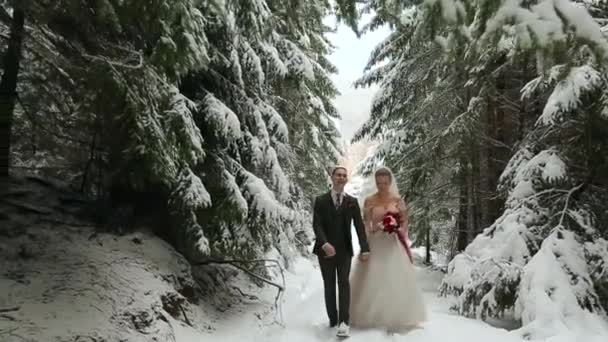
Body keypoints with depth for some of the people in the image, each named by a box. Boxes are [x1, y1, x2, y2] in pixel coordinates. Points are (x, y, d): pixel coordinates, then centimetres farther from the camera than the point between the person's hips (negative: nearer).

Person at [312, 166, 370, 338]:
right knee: (329, 285, 9)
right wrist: (325, 243, -25)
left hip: (344, 250, 0)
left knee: (344, 283, -10)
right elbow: (317, 225, -9)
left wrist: (364, 248, -10)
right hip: (325, 249, 0)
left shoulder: (352, 201, 5)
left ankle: (344, 321, -11)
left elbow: (359, 226, 0)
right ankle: (332, 318, 21)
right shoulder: (320, 200, 0)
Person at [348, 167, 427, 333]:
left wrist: (398, 230, -14)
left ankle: (397, 318, 12)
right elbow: (365, 224, 1)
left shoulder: (398, 200, 4)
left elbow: (405, 221, 5)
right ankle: (369, 317, 12)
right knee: (371, 281, -1)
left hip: (393, 245, 1)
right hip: (374, 244, 0)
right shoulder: (369, 201, 1)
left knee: (395, 281, -1)